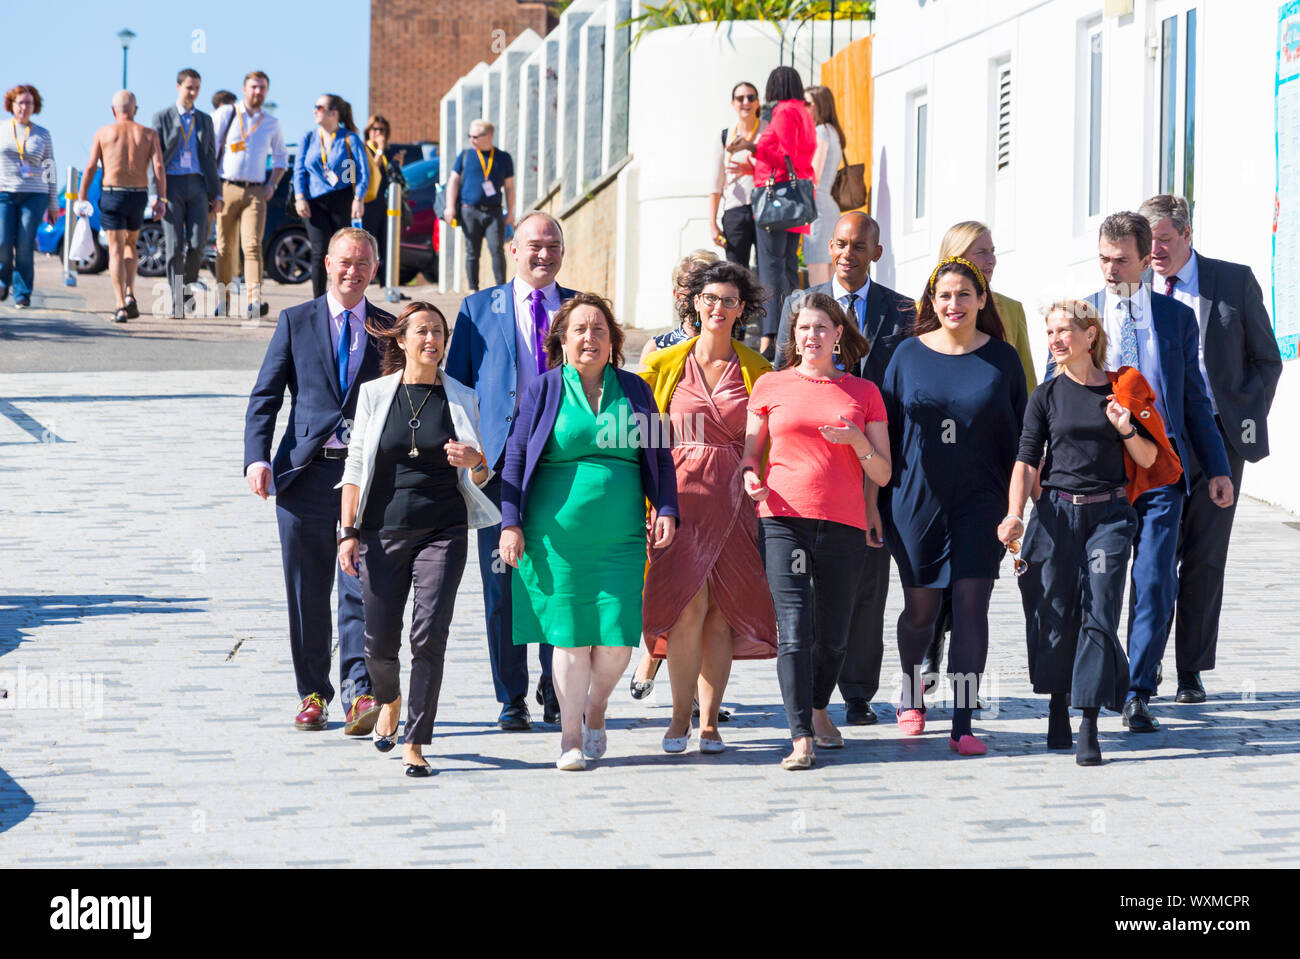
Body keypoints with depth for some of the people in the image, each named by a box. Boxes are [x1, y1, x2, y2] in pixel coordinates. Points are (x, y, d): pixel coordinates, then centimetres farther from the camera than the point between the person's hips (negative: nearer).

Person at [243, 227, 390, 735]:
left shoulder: (389, 330, 10)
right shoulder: (296, 322, 8)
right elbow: (265, 396, 4)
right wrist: (257, 457, -10)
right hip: (306, 471, 1)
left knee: (361, 588, -9)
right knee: (306, 592, 5)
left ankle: (361, 694, -11)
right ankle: (313, 693, 16)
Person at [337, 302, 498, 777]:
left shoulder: (462, 398, 7)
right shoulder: (375, 394, 6)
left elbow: (481, 478, 12)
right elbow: (355, 466, 6)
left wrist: (475, 463, -12)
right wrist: (349, 531, -1)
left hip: (443, 530, 0)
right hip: (384, 530, 0)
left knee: (429, 637, -11)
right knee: (379, 643, 2)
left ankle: (415, 744, -4)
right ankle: (389, 700, 37)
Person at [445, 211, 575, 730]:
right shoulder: (478, 308, 8)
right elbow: (456, 388, 9)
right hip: (500, 461, 0)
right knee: (502, 585, 1)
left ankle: (557, 694, 13)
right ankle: (511, 699, 9)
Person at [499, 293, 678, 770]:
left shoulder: (634, 390, 12)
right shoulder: (543, 390, 6)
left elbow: (659, 457, 16)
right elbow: (515, 459, 5)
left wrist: (665, 510, 4)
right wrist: (511, 522, -2)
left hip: (620, 536, 2)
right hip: (556, 536, -2)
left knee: (617, 637, -6)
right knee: (569, 634, -3)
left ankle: (595, 710, 22)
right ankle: (571, 735, 9)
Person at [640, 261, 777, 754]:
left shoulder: (757, 370, 10)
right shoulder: (665, 364, 7)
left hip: (735, 499, 1)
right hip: (680, 494, -1)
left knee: (723, 611, -2)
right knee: (689, 604, -14)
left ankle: (709, 721, 6)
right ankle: (680, 715, -1)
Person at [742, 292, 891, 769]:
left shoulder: (864, 393, 11)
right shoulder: (771, 386, 10)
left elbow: (882, 475, 10)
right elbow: (750, 451, 17)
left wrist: (857, 442, -9)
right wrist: (749, 475, -5)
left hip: (844, 524, 1)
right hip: (783, 519, -1)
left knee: (832, 636, 9)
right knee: (794, 628, -15)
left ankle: (818, 709, 37)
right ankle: (801, 738, -16)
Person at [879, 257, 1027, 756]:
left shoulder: (1002, 358, 3)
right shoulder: (909, 354, 3)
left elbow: (1018, 435, 7)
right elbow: (886, 428, 7)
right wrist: (878, 499, 3)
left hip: (980, 501, -1)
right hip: (917, 500, 1)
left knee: (971, 604, -9)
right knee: (920, 608, 8)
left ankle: (962, 724, -6)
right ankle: (912, 690, 39)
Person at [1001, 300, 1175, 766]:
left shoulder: (1121, 389, 5)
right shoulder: (1046, 396, 6)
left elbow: (1147, 459, 8)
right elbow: (1026, 461, 0)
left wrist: (1126, 429, -12)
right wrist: (1014, 514, -14)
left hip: (1109, 514, -1)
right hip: (1056, 512, 1)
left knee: (1099, 615, -10)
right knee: (1055, 615, 4)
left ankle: (1089, 727, -12)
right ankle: (1057, 704, 27)